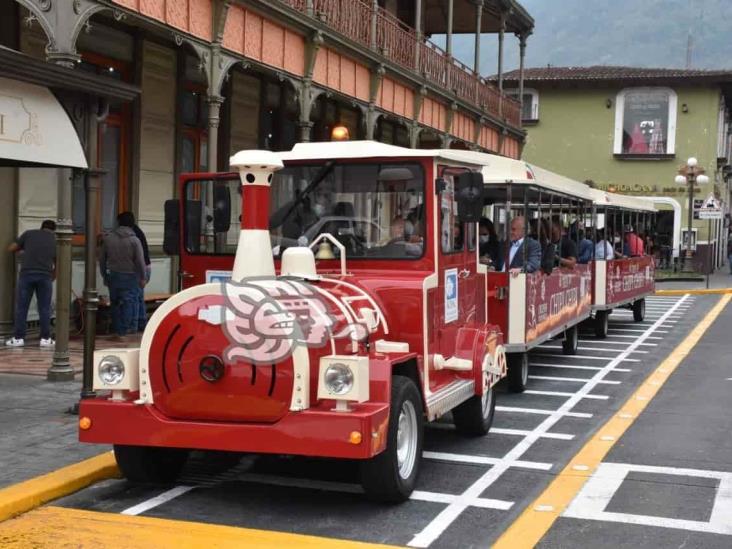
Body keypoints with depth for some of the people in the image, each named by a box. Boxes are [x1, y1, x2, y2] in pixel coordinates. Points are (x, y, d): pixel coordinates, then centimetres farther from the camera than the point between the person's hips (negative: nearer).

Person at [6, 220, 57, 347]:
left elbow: (11, 249, 13)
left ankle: (18, 338, 8)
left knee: (21, 307, 6)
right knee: (44, 308, 8)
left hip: (26, 273, 0)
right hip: (45, 275, 1)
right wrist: (52, 277, 33)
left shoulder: (29, 233, 13)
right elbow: (57, 265, 19)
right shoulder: (56, 240, 16)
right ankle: (45, 338, 9)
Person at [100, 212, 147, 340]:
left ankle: (117, 329, 18)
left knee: (115, 303, 13)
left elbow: (102, 259, 8)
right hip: (130, 276, -3)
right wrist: (143, 278, 1)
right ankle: (122, 332, -3)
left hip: (113, 275, 3)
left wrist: (105, 275, 19)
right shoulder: (134, 240, -9)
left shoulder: (108, 238, 1)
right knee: (128, 303, 1)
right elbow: (140, 261, -9)